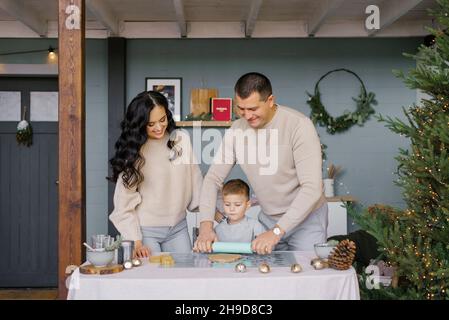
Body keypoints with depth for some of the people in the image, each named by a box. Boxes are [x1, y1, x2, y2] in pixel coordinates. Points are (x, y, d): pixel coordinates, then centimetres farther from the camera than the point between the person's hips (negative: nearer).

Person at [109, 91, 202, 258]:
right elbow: (125, 202, -9)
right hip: (145, 230, -3)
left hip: (178, 227, 3)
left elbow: (195, 180, 4)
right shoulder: (132, 151, -9)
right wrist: (136, 242, -13)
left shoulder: (181, 139, -3)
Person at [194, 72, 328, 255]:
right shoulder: (236, 130, -7)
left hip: (306, 218, -4)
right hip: (268, 218, 4)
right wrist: (206, 225, -18)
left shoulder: (299, 125, -22)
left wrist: (277, 231, -32)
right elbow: (213, 178, -3)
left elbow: (312, 187, -27)